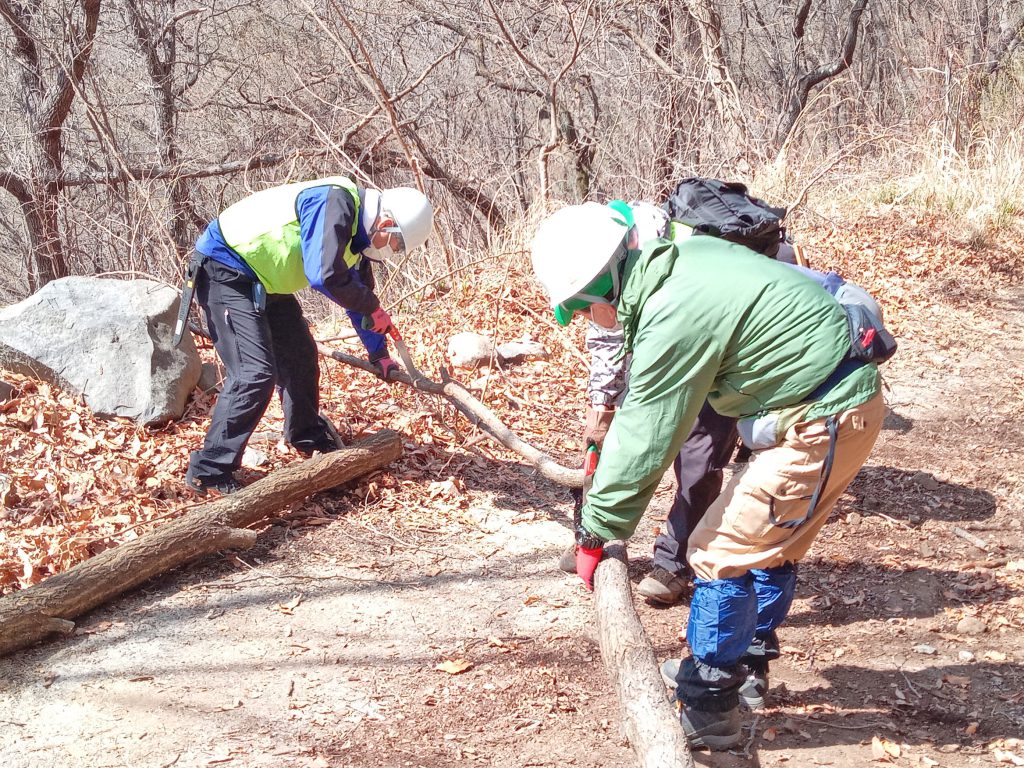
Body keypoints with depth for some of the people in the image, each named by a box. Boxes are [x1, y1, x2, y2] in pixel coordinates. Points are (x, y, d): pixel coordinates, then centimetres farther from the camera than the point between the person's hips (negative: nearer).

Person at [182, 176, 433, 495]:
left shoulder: (356, 231, 6)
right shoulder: (335, 202, -25)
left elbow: (358, 289, 19)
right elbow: (325, 276, -35)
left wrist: (379, 354, 23)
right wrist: (374, 308, -18)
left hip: (263, 280, 10)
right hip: (225, 268, -10)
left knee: (300, 356, 19)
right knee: (255, 371, -19)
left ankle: (308, 438, 40)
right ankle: (209, 472, -14)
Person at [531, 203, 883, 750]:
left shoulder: (673, 323, -24)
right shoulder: (685, 257, 3)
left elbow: (644, 446, -16)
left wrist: (595, 535, -5)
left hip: (822, 424, -10)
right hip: (849, 396, 10)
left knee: (720, 552, -2)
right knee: (771, 543, 22)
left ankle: (707, 710, 10)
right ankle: (746, 668, 39)